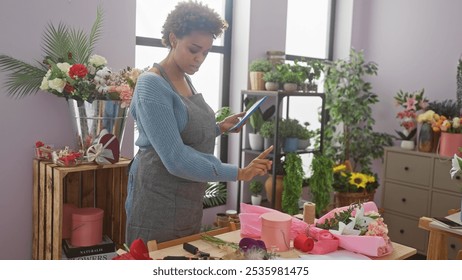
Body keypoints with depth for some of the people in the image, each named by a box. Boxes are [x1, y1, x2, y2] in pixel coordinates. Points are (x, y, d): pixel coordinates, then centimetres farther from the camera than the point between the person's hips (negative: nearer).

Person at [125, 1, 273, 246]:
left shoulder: (185, 80, 8)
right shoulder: (152, 85, -18)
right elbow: (175, 158, -26)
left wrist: (219, 128, 5)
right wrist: (239, 173, -25)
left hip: (188, 200, 9)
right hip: (158, 199, -8)